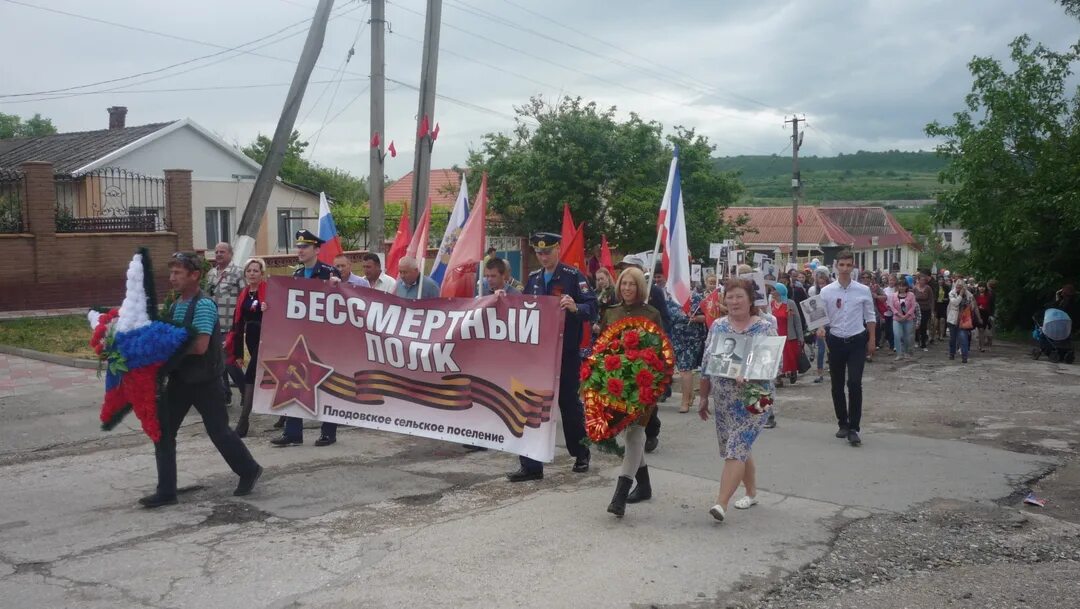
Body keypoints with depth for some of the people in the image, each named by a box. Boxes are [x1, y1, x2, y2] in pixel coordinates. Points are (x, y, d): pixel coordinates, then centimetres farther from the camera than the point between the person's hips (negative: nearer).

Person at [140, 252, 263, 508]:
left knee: (218, 430, 5)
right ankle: (166, 491, 10)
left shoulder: (203, 305, -18)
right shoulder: (176, 305, 8)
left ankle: (249, 471, 28)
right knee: (162, 430, 3)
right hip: (180, 378, 8)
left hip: (204, 380, -8)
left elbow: (200, 346, -26)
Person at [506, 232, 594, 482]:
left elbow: (592, 309, -15)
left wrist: (575, 307, -34)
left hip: (566, 353, -5)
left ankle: (581, 454, 30)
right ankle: (531, 465, 7)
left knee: (569, 403, 9)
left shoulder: (573, 276, -8)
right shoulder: (533, 278, 10)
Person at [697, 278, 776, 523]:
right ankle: (751, 492, 31)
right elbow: (707, 364, 11)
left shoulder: (765, 328, -5)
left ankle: (721, 503, -14)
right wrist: (703, 397, 12)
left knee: (736, 449, -12)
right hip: (724, 401, 5)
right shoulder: (717, 326, 7)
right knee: (740, 448, 13)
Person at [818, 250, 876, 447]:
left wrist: (872, 340, 6)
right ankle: (843, 424, 27)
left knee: (855, 384, -12)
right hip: (835, 342, 2)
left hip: (857, 342, -2)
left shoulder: (863, 291, -2)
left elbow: (870, 317, 7)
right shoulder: (826, 292, -3)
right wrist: (820, 328, -20)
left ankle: (853, 429, -5)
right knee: (837, 386, 11)